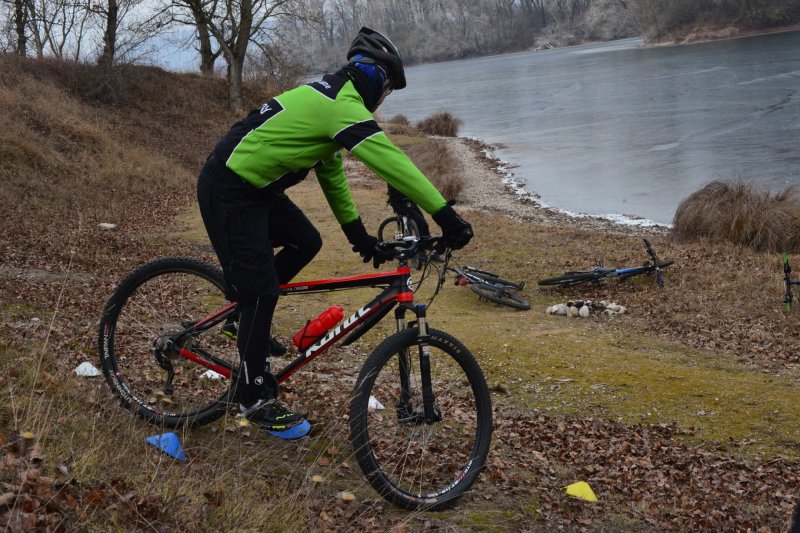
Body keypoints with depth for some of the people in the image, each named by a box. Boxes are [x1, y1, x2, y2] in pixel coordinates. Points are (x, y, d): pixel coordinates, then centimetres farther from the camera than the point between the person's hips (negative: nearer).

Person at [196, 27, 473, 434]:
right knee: (260, 291, -5)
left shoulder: (328, 98, 14)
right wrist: (446, 215, -24)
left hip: (254, 186, 10)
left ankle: (248, 316, 24)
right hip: (228, 192, -10)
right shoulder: (346, 106, -18)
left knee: (306, 243, 14)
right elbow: (393, 163, -24)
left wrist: (355, 230, 18)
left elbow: (331, 169, 19)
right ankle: (254, 398, 9)